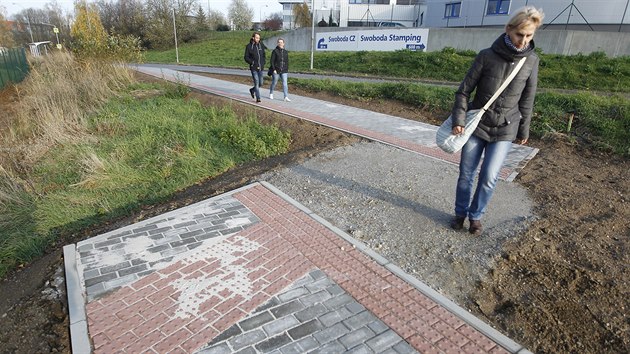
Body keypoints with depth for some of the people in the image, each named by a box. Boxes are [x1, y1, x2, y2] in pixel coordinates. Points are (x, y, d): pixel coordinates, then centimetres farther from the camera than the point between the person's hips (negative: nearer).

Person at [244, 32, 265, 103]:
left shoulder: (261, 45, 8)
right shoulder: (249, 46, -3)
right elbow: (246, 57, -2)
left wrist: (263, 63, 6)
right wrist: (253, 63, -14)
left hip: (260, 68, 4)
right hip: (254, 68, -4)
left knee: (260, 83, 8)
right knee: (256, 83, -9)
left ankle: (252, 90, 36)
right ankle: (258, 98, -2)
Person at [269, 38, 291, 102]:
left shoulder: (285, 52, 8)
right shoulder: (275, 51, -4)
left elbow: (287, 62, 13)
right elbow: (272, 61, -7)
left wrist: (287, 70, 11)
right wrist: (274, 69, -14)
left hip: (284, 71, 3)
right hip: (276, 70, -3)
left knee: (285, 83, -8)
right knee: (274, 82, 10)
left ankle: (286, 97, -10)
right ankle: (271, 94, 32)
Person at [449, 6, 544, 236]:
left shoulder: (531, 61, -3)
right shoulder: (487, 56, -10)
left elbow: (527, 100, 6)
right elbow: (464, 91, -5)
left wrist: (523, 131, 10)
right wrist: (459, 120, -15)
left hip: (505, 130, 1)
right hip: (477, 124, -1)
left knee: (489, 177, -5)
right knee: (466, 174, 6)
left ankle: (476, 215, 19)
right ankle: (460, 213, 27)